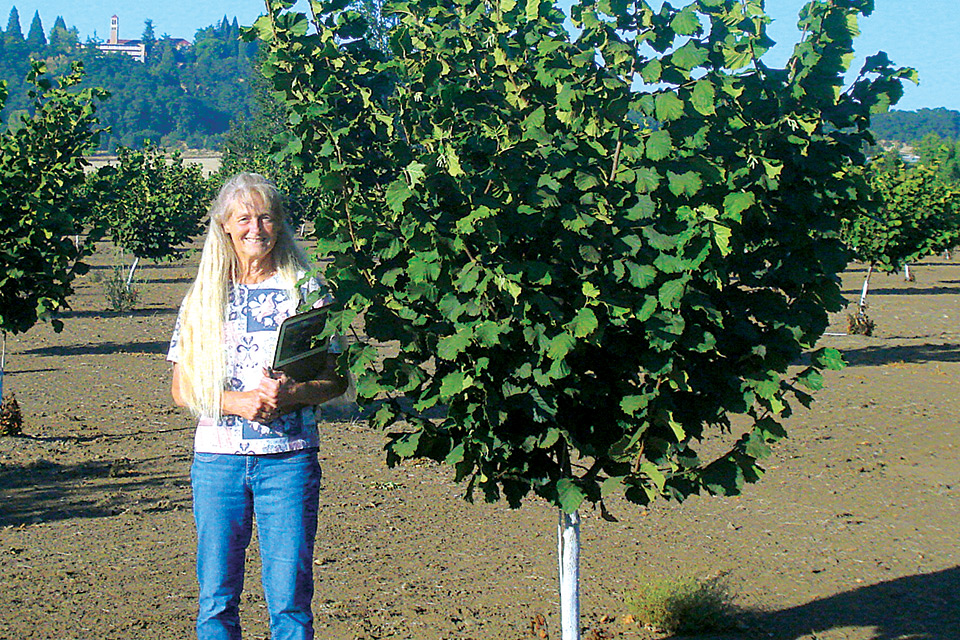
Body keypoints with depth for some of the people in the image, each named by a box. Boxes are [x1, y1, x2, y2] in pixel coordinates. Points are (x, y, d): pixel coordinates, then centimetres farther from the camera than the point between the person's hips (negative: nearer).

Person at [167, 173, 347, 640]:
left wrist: (292, 395, -15)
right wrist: (234, 401, -10)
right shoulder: (203, 297, 9)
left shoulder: (306, 291, 5)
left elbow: (337, 379, 5)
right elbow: (181, 389, 7)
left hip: (288, 457, -1)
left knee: (289, 598, -2)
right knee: (216, 598, 4)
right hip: (218, 456, 2)